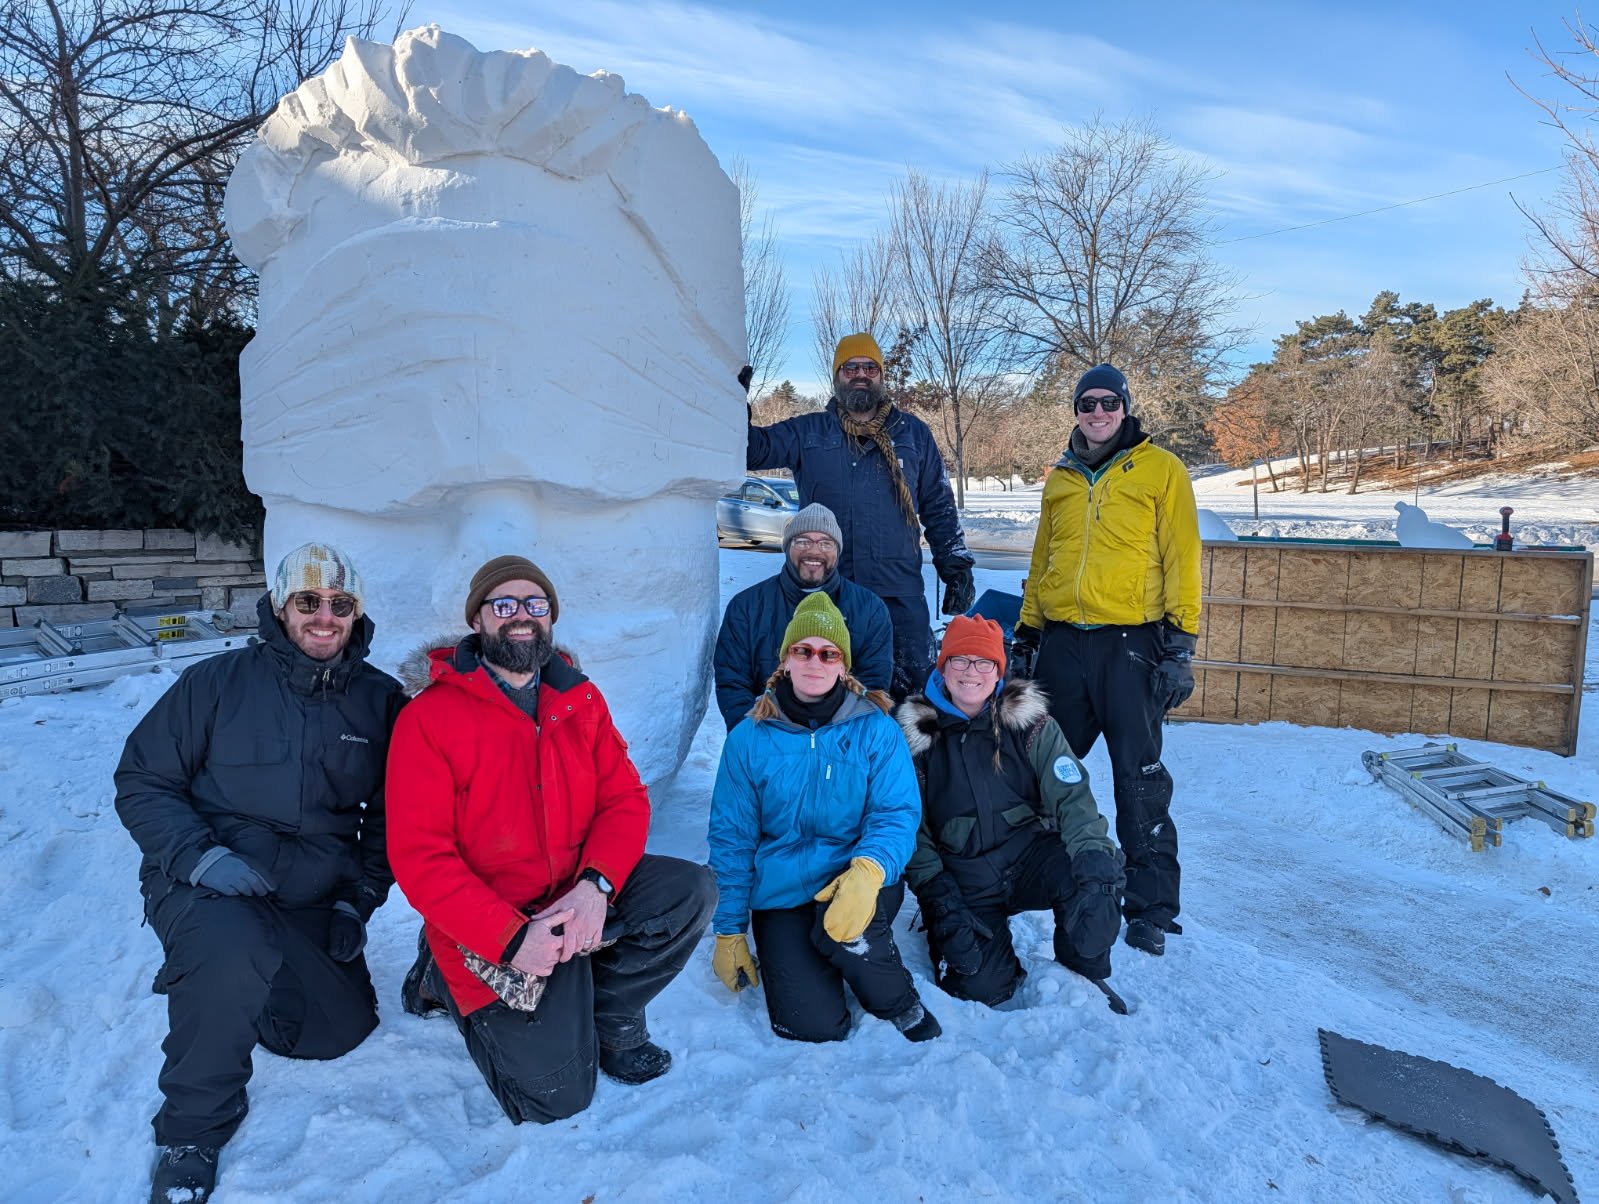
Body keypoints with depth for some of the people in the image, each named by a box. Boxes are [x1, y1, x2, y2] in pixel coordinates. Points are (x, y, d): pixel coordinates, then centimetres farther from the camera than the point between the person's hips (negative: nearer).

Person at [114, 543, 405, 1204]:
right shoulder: (217, 683, -7)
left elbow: (390, 815, 8)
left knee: (342, 1030, 1)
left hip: (315, 896, 4)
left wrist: (359, 898, -2)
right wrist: (199, 856, -19)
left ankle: (228, 982, 31)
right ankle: (192, 1131, -8)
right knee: (232, 950, -36)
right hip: (203, 882, -4)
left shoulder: (381, 702, 0)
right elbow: (142, 782, -3)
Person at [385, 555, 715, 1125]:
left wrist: (595, 886, -21)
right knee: (557, 1095, -9)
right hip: (492, 930, -4)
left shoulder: (581, 700, 3)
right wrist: (512, 938, -25)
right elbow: (419, 856, -16)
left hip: (580, 896, 5)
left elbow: (625, 800, -1)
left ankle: (609, 1014, 6)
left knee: (691, 890, -19)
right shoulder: (430, 717, -12)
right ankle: (449, 978, 16)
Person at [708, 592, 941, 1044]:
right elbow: (731, 837, 2)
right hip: (782, 895, 1)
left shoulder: (876, 730, -5)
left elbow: (897, 814, -12)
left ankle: (901, 1005, -2)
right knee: (813, 1026, -15)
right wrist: (729, 931, 2)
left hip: (860, 883, 0)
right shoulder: (749, 739, -3)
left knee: (841, 928, -35)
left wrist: (868, 870, -33)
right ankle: (790, 956, 20)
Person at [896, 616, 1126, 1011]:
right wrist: (937, 893, -11)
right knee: (979, 986, -20)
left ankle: (1082, 973, 0)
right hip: (965, 877, -1)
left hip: (1031, 853, 1)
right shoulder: (916, 733, -1)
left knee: (1094, 880, -30)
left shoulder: (1028, 721, 0)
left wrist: (1094, 852, -27)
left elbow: (1070, 794, -8)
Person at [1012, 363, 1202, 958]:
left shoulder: (1160, 469, 2)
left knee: (1139, 780, -3)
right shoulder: (1061, 479, 16)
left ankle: (1152, 907, 8)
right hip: (1061, 641, 5)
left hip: (1130, 642, -4)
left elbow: (1181, 556, -3)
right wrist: (1026, 630, 16)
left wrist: (1181, 637, -10)